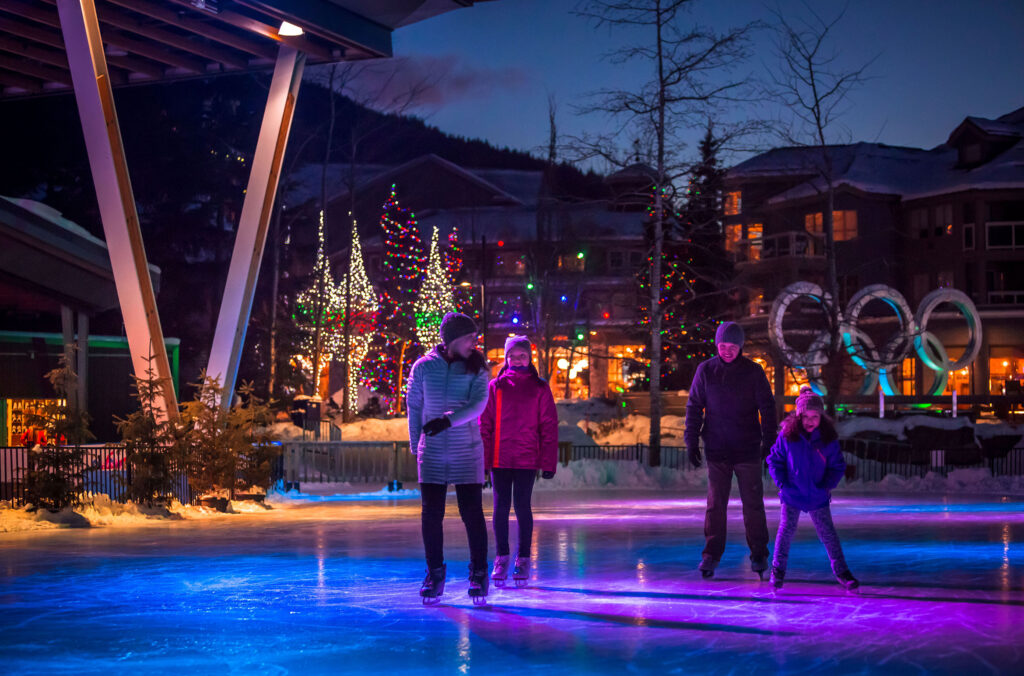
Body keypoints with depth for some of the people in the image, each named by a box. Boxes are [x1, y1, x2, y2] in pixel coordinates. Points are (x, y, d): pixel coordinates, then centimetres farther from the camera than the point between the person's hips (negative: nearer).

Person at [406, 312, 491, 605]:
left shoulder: (476, 369, 0)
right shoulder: (423, 367, 1)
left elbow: (478, 403, -13)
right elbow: (414, 407, 9)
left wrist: (449, 420, -26)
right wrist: (415, 445, 12)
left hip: (467, 452, -1)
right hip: (432, 453, 1)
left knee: (472, 513, -2)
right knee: (431, 515, 3)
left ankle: (478, 573, 9)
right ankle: (435, 574, 14)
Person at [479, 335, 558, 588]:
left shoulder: (539, 388, 4)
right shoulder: (495, 386, 6)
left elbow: (549, 426, 4)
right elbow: (484, 424, 5)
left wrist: (548, 462, -1)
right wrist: (483, 458, -2)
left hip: (527, 459, -1)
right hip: (499, 458, 1)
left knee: (522, 507, 0)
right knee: (501, 507, 3)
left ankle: (523, 560, 9)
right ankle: (501, 558, 11)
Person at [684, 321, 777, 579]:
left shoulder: (753, 371, -1)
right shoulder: (705, 370, 2)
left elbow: (767, 408, 3)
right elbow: (694, 407, 6)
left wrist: (769, 443, -1)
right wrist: (691, 442, 2)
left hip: (748, 451, -1)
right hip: (716, 451, 1)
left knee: (753, 504, 2)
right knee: (715, 504, 0)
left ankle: (759, 555, 11)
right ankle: (711, 555, 6)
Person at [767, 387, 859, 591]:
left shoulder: (828, 439, -6)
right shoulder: (787, 435, -9)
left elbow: (838, 466, 4)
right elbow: (774, 461, 1)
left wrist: (828, 485, -7)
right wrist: (782, 483, -7)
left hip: (818, 496, 1)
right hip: (792, 495, -1)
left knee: (827, 532, 5)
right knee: (786, 529, -3)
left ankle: (841, 570, 14)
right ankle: (778, 569, 12)